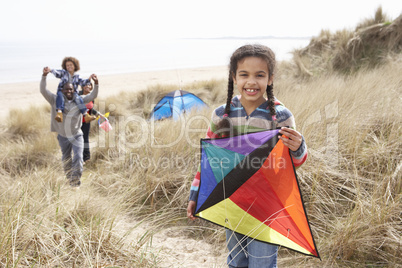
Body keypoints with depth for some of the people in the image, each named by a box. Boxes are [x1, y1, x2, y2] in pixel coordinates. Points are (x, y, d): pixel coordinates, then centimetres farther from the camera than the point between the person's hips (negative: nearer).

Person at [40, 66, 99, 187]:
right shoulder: (56, 100, -4)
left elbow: (93, 96, -7)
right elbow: (43, 91, -12)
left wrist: (96, 83, -23)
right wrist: (44, 76, -25)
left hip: (77, 136, -1)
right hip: (63, 137, 1)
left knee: (78, 157, -15)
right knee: (66, 160, 15)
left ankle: (76, 182, -9)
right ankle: (69, 180, 35)